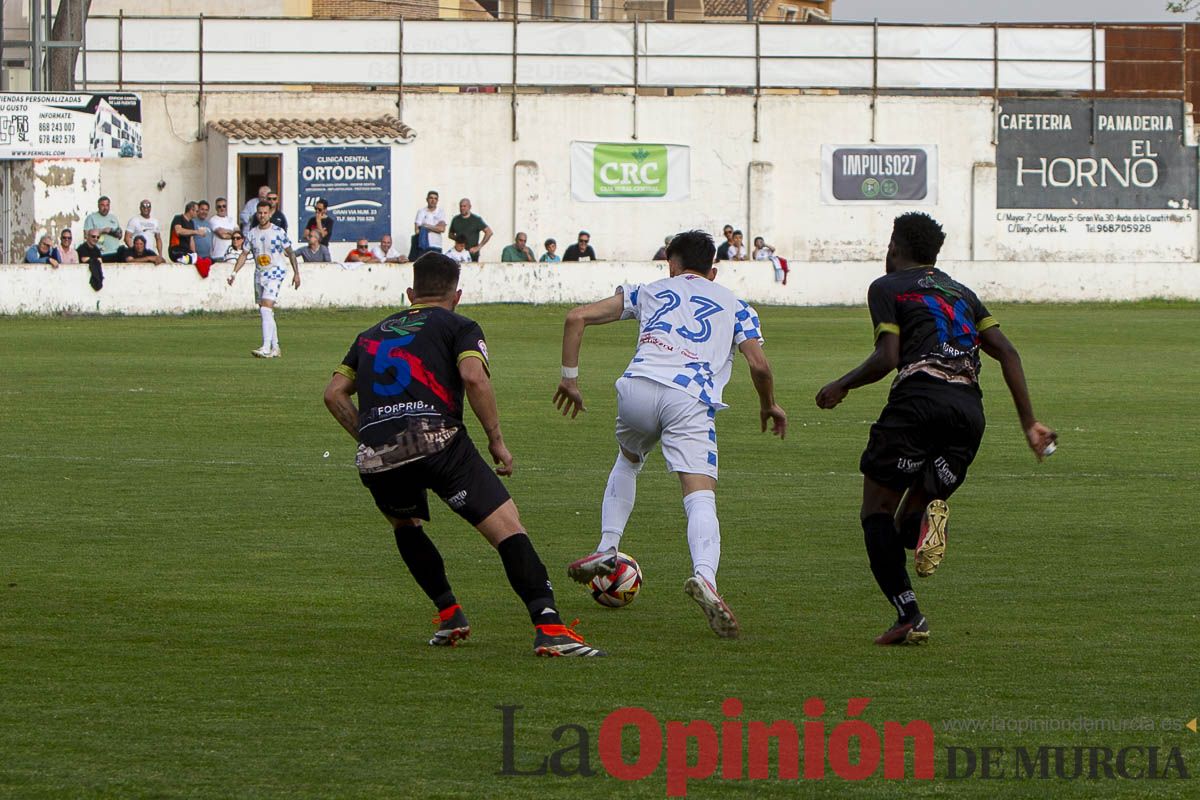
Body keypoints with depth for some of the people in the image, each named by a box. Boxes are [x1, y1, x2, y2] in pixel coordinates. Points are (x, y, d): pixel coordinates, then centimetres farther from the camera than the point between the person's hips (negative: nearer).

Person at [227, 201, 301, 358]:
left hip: (275, 274, -6)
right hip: (259, 274, 6)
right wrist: (234, 272, 3)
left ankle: (266, 348, -26)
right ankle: (275, 348, 18)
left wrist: (296, 273, 2)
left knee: (266, 308, -20)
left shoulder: (278, 232, -6)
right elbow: (244, 254, 13)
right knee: (265, 312, 9)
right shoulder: (252, 233, 7)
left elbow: (290, 252, 1)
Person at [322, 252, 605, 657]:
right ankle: (548, 627, -21)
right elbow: (474, 377, -4)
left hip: (375, 457, 4)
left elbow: (335, 393, 22)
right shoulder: (458, 327, 15)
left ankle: (449, 615, 27)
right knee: (508, 528, -5)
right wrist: (496, 439, 4)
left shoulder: (372, 334, 30)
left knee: (405, 525, 35)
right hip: (437, 441, -4)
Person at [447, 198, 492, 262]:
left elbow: (489, 232, -4)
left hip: (472, 254, -3)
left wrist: (479, 247, -8)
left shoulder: (476, 219, 0)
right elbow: (450, 234, 23)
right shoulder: (456, 219, 12)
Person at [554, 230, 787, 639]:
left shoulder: (651, 291, 27)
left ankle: (607, 549, 26)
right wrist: (769, 406, 30)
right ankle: (704, 575, -37)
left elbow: (578, 317, 20)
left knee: (628, 459, 34)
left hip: (637, 386, 2)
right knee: (700, 495, -10)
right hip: (690, 399, -2)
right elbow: (759, 364, 11)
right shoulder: (734, 305, 24)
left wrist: (569, 376, 28)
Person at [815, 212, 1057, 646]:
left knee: (877, 509, 5)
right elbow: (1006, 352, 16)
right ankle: (929, 511, -23)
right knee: (906, 520, 15)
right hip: (970, 407, 5)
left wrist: (841, 386, 14)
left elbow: (888, 357, -3)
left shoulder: (887, 287, 11)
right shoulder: (961, 293, 27)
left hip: (919, 395, -5)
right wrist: (1029, 422, 16)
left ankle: (908, 614, -11)